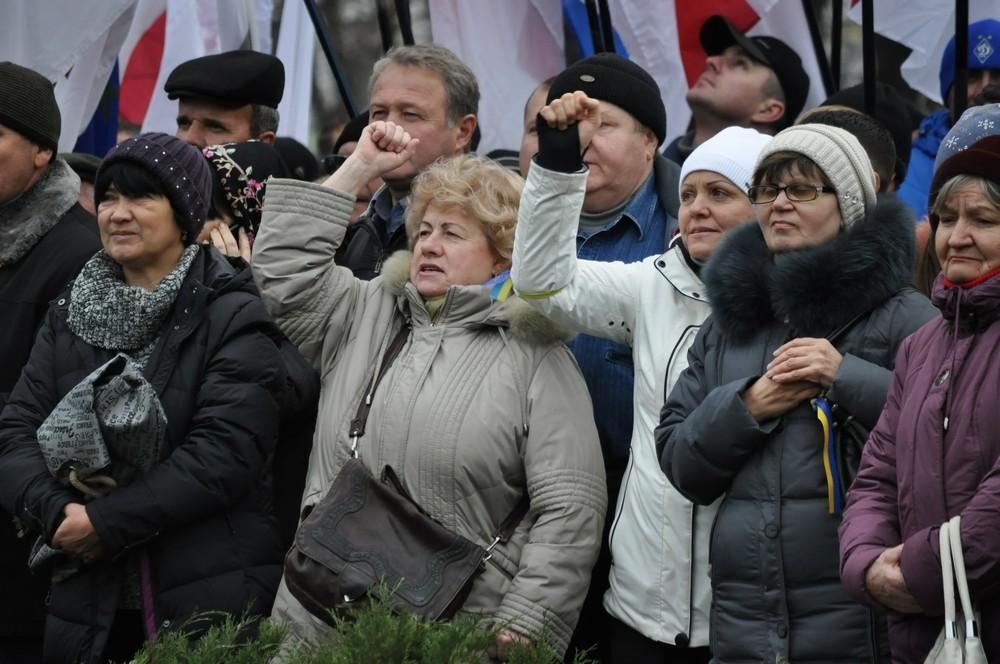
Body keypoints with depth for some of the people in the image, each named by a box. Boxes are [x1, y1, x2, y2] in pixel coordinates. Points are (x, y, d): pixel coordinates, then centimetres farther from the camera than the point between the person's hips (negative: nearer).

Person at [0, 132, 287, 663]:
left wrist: (107, 522, -18)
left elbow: (226, 451, -16)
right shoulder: (69, 316, 12)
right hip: (88, 601, 4)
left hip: (210, 600, -4)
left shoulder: (234, 318, -5)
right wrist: (56, 510, -16)